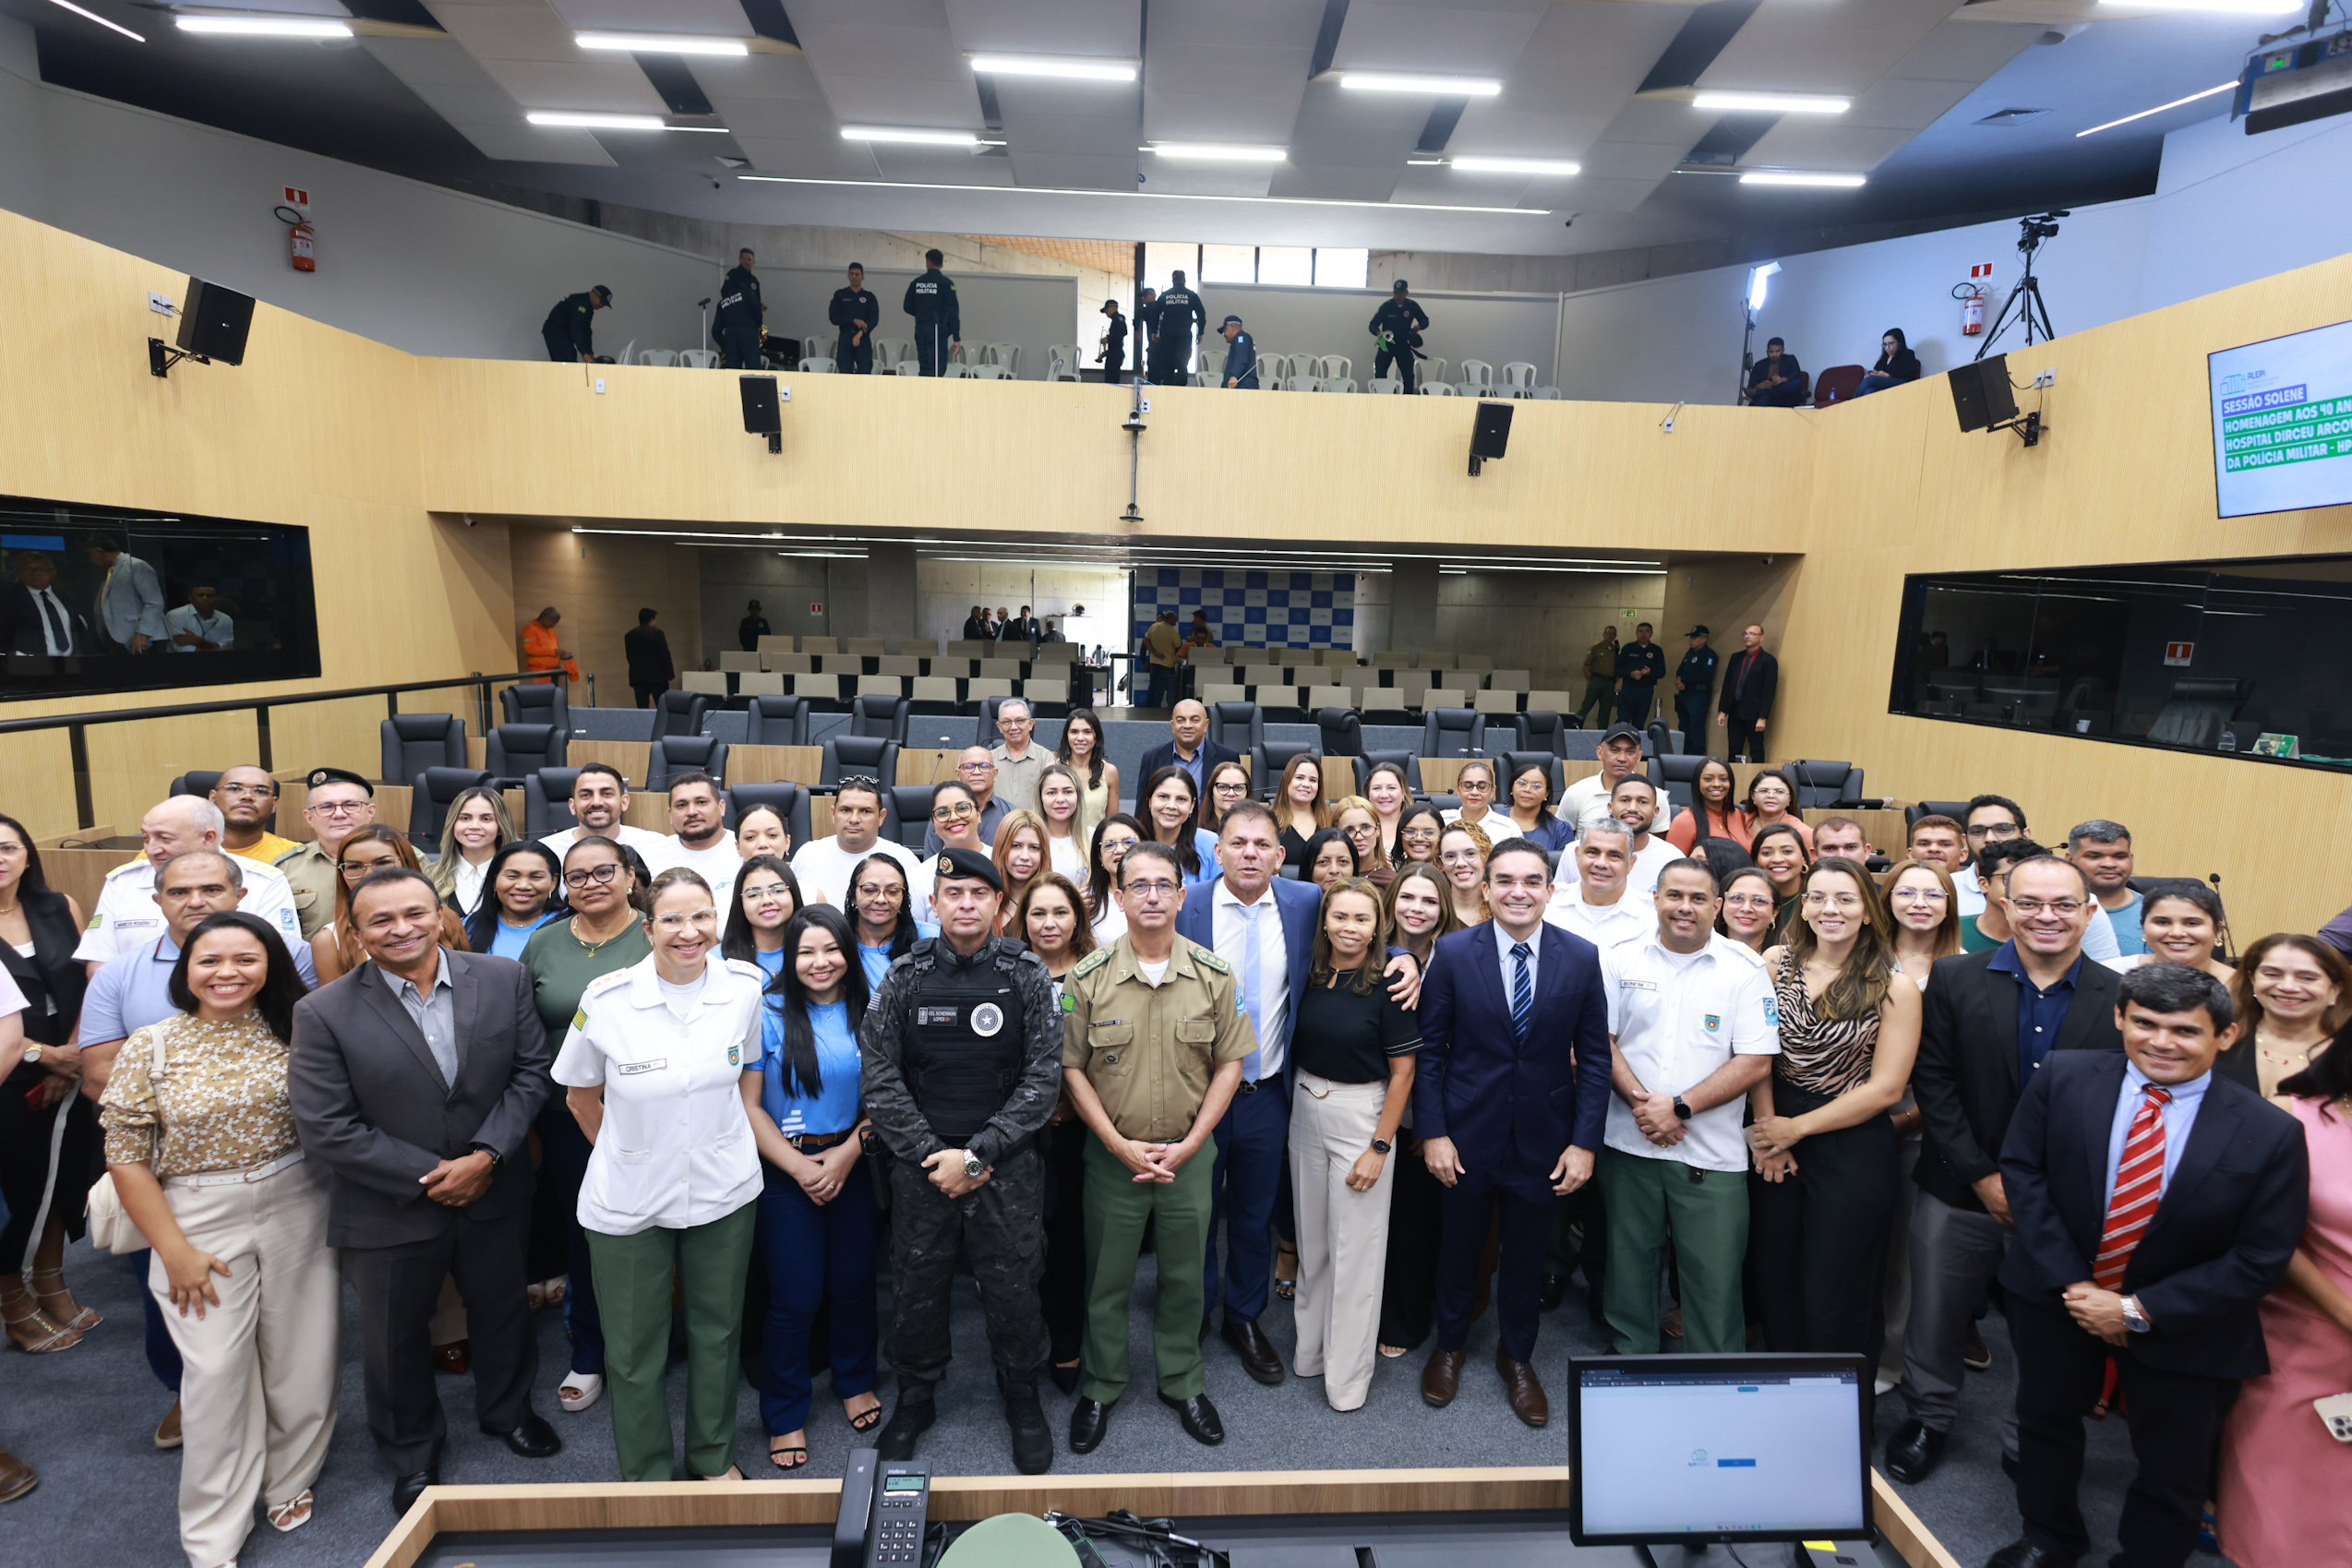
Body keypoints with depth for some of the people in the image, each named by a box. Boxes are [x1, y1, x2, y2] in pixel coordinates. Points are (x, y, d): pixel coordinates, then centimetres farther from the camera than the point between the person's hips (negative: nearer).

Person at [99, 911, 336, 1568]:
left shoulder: (294, 1032, -3)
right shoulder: (151, 1047, -6)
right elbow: (126, 1157, -4)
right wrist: (175, 1251, -5)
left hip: (297, 1210, 1)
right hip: (201, 1220, -1)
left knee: (301, 1357, 11)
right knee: (216, 1372, 4)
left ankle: (290, 1480, 36)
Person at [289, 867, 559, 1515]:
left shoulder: (503, 979, -10)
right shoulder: (324, 1013, -16)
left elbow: (532, 1071, -6)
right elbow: (326, 1129, -16)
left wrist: (487, 1155, -17)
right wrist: (429, 1174, -17)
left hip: (495, 1192, 2)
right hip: (390, 1212, -1)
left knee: (503, 1312, 23)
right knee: (396, 1338, 20)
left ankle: (506, 1408, 52)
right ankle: (412, 1453, 47)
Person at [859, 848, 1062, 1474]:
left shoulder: (1027, 976, -4)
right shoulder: (904, 978, -1)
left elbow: (1044, 1078, -6)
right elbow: (880, 1079, -2)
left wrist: (976, 1155, -12)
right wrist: (932, 1153, -9)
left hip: (1008, 1166, -1)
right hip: (921, 1167, 1)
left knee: (1014, 1287, 9)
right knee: (916, 1284, 13)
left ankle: (1022, 1397, 35)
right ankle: (916, 1396, 38)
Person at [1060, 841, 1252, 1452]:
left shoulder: (1215, 976, -5)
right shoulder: (1088, 978, -8)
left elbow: (1230, 1063, -1)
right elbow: (1072, 1068, -4)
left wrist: (1187, 1145, -8)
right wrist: (1121, 1145, -11)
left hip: (1189, 1155, 1)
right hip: (1112, 1155, -1)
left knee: (1185, 1276, 15)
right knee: (1107, 1278, 13)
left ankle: (1182, 1382, 37)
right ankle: (1100, 1387, 35)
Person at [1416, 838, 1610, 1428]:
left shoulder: (1581, 957, -6)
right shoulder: (1453, 952, -10)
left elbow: (1594, 1057, -2)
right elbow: (1430, 1049, -5)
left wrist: (1585, 1141, -5)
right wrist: (1432, 1131, -8)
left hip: (1543, 1137, 1)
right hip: (1467, 1132, -1)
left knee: (1527, 1252, 17)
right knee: (1459, 1245, 17)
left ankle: (1516, 1356, 42)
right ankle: (1450, 1344, 43)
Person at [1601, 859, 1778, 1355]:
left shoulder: (1744, 969, -3)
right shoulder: (1621, 959, 2)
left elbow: (1757, 1062, -7)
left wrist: (1680, 1107, -14)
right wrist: (1640, 1103, -12)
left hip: (1711, 1155, -2)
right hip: (1629, 1142, 2)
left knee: (1714, 1279, 4)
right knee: (1628, 1266, 14)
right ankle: (1629, 1359, 34)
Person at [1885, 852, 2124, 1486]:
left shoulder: (2120, 998, -4)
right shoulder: (1954, 980, -7)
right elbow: (1932, 1083, -8)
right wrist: (1984, 1177, -12)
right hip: (1959, 1192, 0)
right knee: (1936, 1315, 14)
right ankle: (1927, 1419, 38)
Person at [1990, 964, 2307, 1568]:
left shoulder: (2270, 1134, -18)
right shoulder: (2063, 1079, -15)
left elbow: (2260, 1260, -14)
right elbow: (2022, 1170, -9)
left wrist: (2137, 1311, -17)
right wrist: (2071, 1282, -16)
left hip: (2182, 1326, -1)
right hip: (2057, 1294, 2)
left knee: (2173, 1470, 17)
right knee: (2045, 1420, 22)